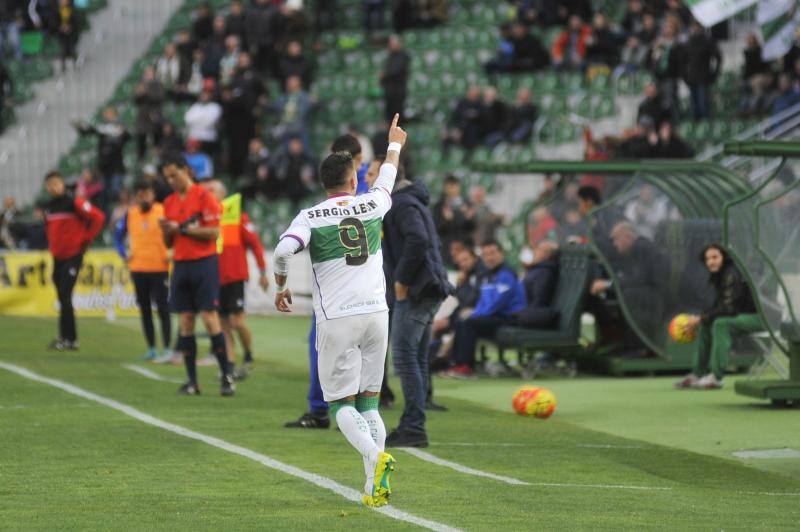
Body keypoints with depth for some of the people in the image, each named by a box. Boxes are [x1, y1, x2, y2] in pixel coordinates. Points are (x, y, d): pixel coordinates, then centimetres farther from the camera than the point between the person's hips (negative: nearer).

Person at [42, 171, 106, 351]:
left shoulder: (73, 203, -11)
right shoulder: (48, 207, 11)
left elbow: (98, 217, -15)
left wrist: (86, 239, -12)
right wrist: (52, 246, 16)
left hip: (73, 256, -7)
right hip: (57, 257, 7)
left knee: (65, 297, -12)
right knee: (62, 298, 8)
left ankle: (67, 339, -9)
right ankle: (70, 339, 13)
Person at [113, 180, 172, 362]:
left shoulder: (163, 212, -6)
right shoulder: (130, 214, 5)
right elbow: (118, 235, 18)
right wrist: (124, 254, 7)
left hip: (160, 268, -4)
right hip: (138, 269, 4)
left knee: (162, 309, -6)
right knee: (145, 309, 8)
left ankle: (167, 349, -4)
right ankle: (151, 349, 15)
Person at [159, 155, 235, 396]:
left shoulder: (203, 196, -5)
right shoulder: (169, 202, 14)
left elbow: (214, 232, -12)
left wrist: (183, 229, -12)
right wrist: (167, 230, -4)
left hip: (204, 263, -6)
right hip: (180, 265, 6)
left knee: (209, 318, -10)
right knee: (185, 322, 2)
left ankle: (227, 376, -3)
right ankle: (192, 381, 5)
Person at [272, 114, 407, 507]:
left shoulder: (311, 217, -3)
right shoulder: (371, 205, 6)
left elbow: (283, 250, -19)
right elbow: (387, 178, 27)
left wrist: (280, 287, -1)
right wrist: (394, 144, 47)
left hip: (336, 320, -3)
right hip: (376, 313, 3)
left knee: (341, 403, 2)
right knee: (369, 400, 9)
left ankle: (375, 456, -25)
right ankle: (374, 488, -1)